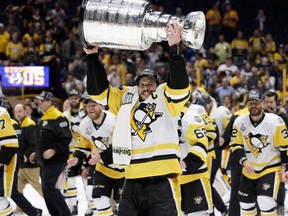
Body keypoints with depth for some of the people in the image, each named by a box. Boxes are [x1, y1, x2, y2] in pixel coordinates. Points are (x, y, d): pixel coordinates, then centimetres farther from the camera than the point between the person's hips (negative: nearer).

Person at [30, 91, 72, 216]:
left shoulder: (58, 117, -14)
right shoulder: (44, 119, 17)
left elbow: (66, 139, -20)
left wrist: (54, 151, -25)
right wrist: (37, 154, 21)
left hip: (56, 160, -10)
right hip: (45, 161, 10)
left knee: (49, 188, -15)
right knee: (47, 189, 9)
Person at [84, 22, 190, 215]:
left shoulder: (166, 97, 3)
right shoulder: (126, 98, 16)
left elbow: (180, 86, -16)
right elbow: (99, 91, 17)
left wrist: (174, 49, -28)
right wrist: (93, 57, 7)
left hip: (162, 182, -5)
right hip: (132, 182, 6)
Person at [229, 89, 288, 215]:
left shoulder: (275, 122, -15)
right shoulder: (239, 122, -7)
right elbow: (235, 145, -5)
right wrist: (244, 161, -18)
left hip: (271, 168, -4)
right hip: (249, 170, 4)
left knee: (266, 203, -19)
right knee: (246, 202, 15)